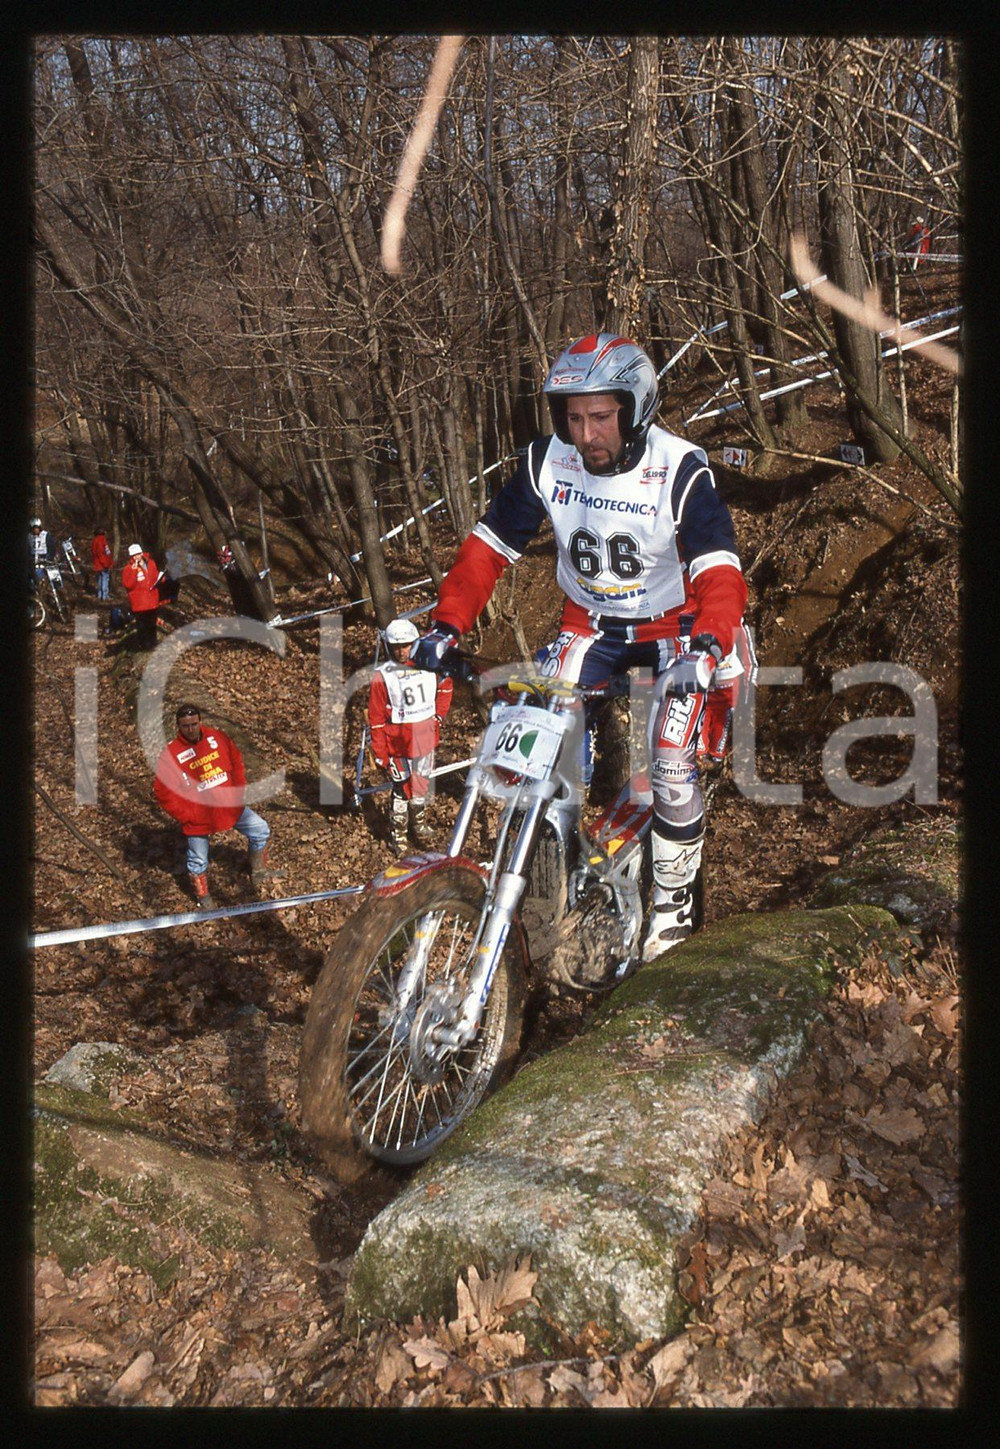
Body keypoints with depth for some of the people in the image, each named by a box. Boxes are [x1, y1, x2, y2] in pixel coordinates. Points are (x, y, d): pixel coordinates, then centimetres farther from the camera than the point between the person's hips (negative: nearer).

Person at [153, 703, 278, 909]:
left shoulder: (217, 736, -7)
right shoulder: (171, 753, -19)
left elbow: (236, 762, 7)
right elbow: (162, 791, -16)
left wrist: (238, 793, 1)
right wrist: (186, 815, -15)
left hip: (230, 806, 4)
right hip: (198, 817, -4)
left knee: (261, 830, 13)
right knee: (198, 862, 11)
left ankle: (258, 871, 35)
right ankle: (204, 899, 34)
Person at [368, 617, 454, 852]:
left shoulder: (429, 667, -3)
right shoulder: (383, 677, -13)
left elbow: (446, 686, 19)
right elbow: (376, 719, -9)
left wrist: (438, 715, 9)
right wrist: (380, 753, -9)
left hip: (426, 738, 4)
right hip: (398, 742, -4)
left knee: (422, 785, 18)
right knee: (403, 789, -2)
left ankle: (419, 824, 39)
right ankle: (397, 833, 18)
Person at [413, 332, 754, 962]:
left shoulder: (680, 470, -22)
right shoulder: (548, 462, -12)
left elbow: (719, 569, -30)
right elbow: (489, 545, -8)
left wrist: (706, 645, -48)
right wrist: (448, 624, -20)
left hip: (674, 626, -3)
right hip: (590, 624, 4)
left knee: (673, 766, -15)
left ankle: (675, 893, 10)